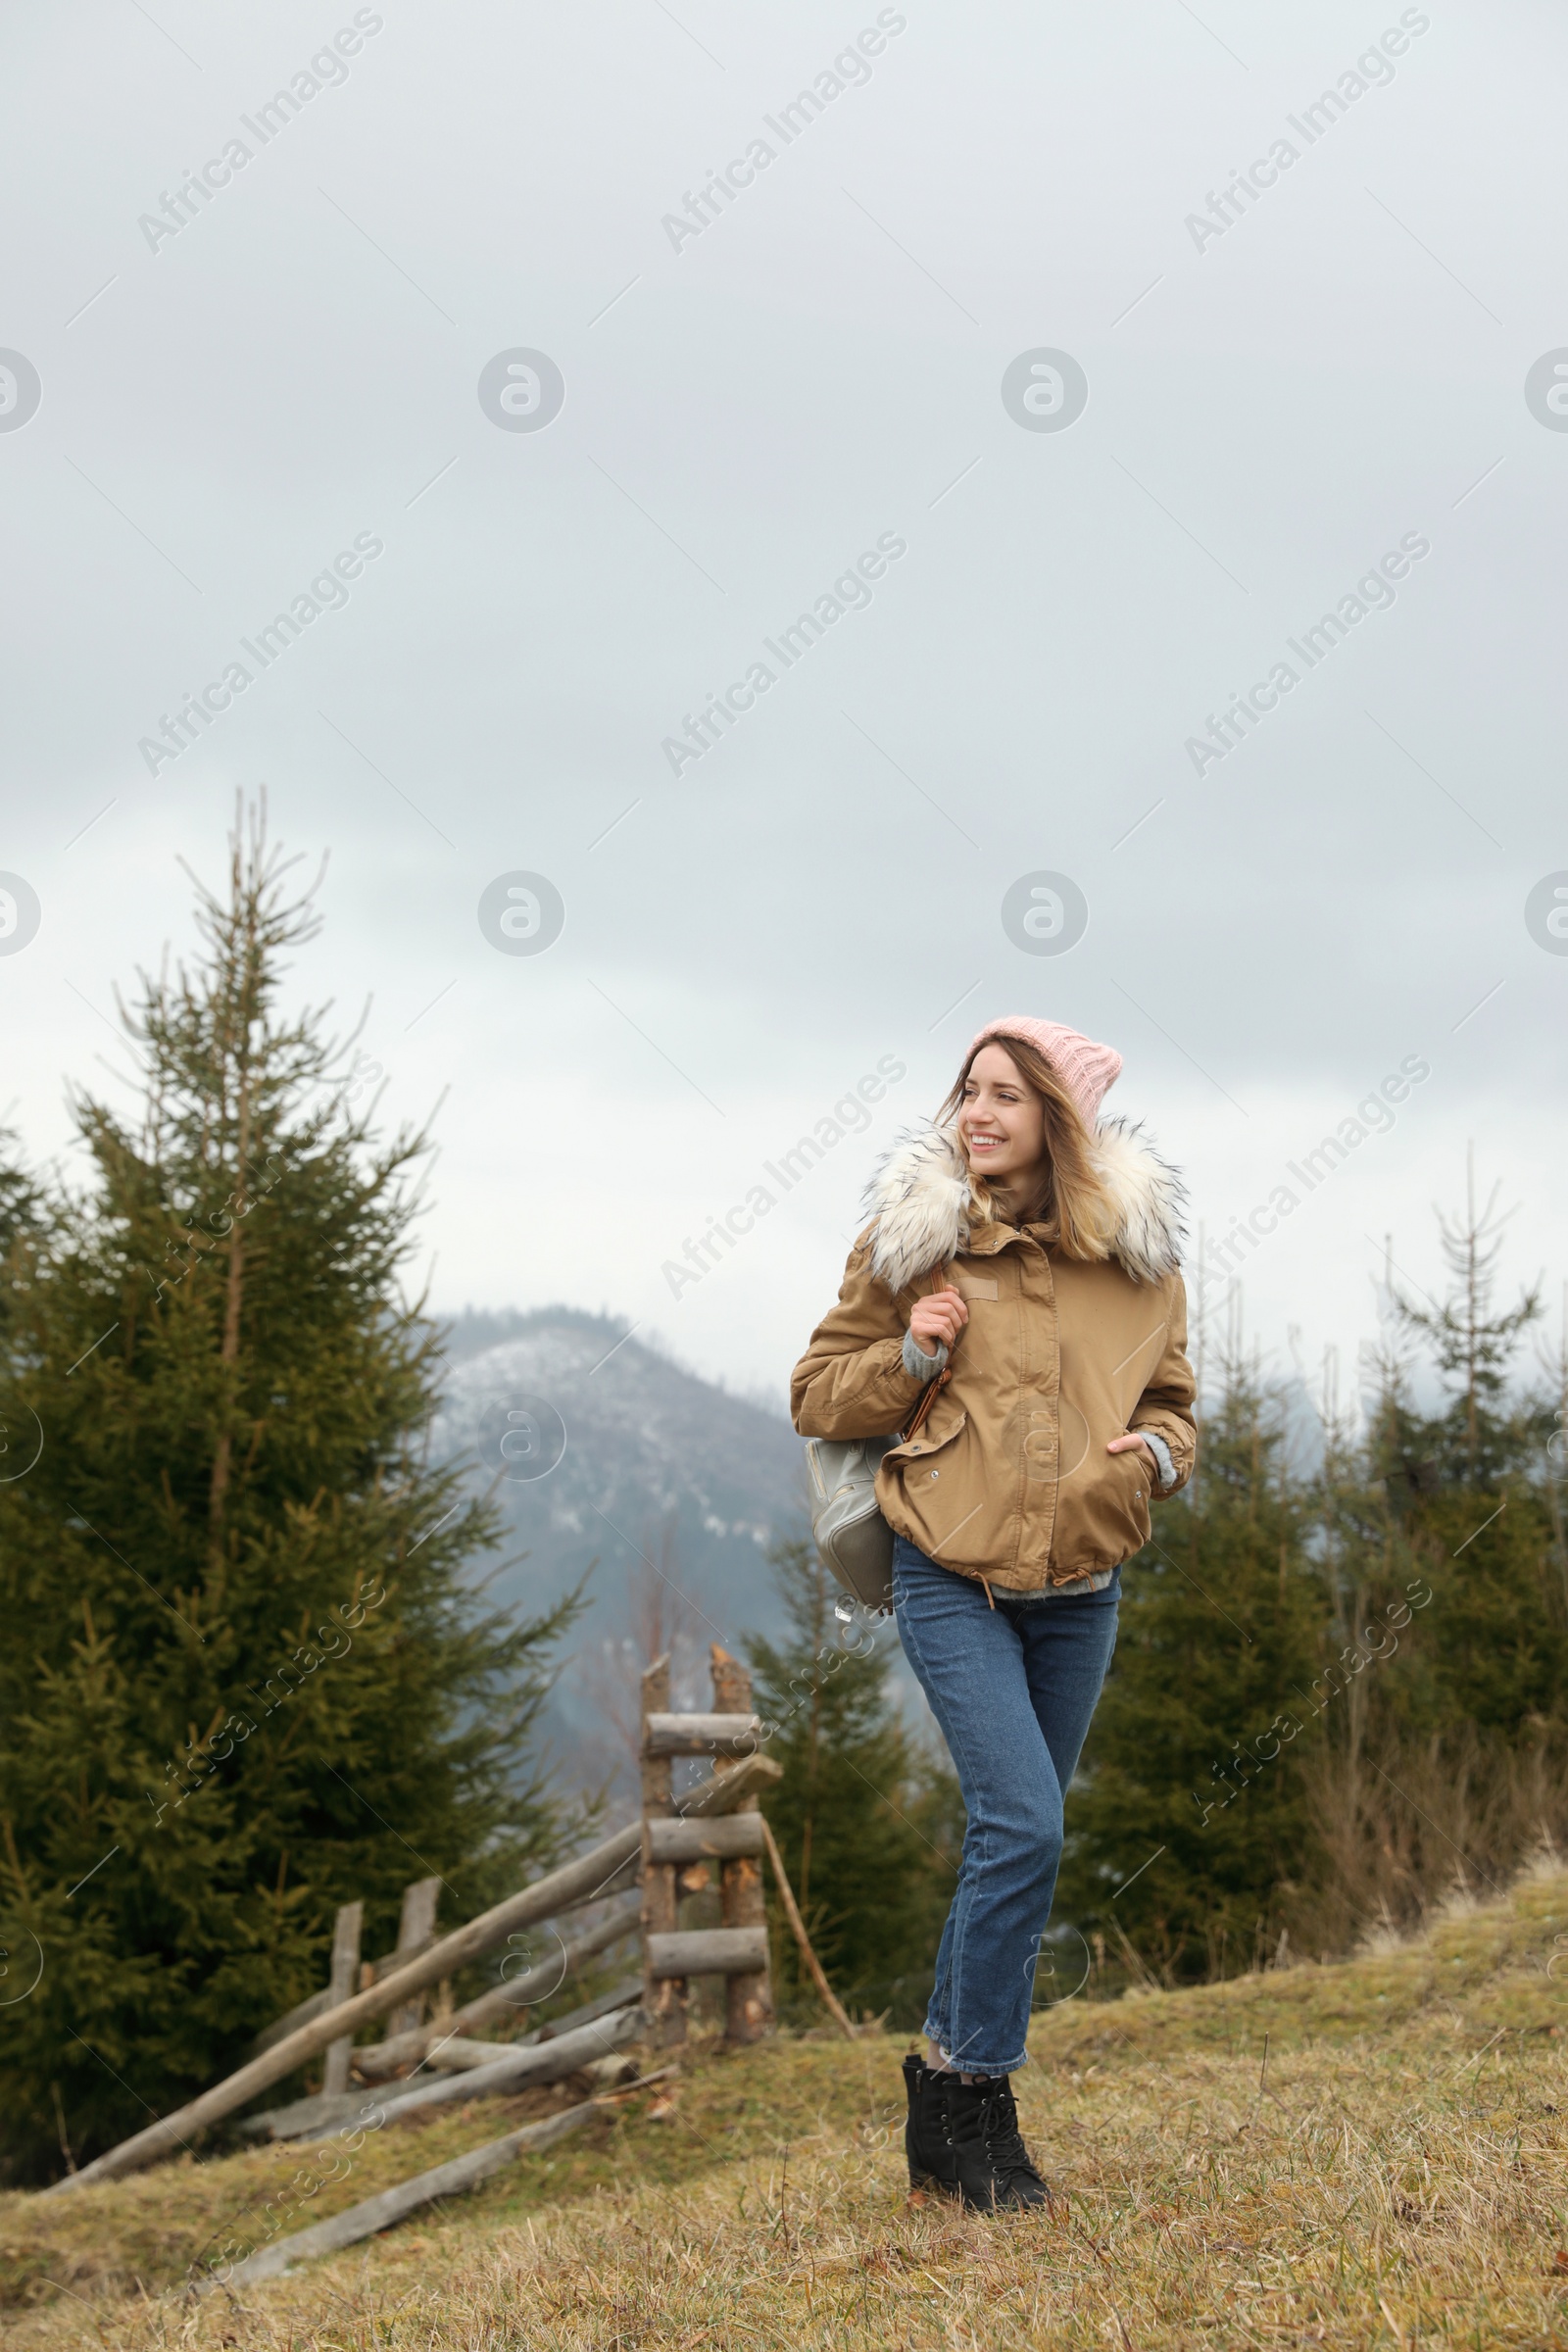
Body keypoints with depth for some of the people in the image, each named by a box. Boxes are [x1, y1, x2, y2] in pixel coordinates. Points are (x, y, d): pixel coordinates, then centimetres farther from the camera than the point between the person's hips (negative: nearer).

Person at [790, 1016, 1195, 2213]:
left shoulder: (1137, 1251, 3)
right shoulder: (909, 1236, -3)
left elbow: (1171, 1400, 14)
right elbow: (817, 1394, 4)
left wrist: (1149, 1453, -8)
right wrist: (909, 1358, -14)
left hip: (1081, 1587, 4)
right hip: (952, 1576, -3)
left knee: (1012, 1839, 10)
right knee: (1023, 1829, -15)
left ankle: (945, 2103, 24)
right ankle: (978, 2094, 2)